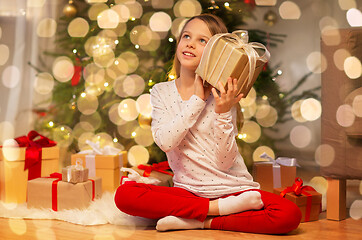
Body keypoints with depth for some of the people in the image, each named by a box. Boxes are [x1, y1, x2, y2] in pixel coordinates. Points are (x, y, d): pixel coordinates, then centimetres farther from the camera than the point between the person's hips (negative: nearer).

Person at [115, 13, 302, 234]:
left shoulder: (222, 96, -5)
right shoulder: (161, 91, 3)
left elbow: (224, 162, -11)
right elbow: (165, 142, -15)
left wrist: (223, 113, -23)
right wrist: (197, 99, -15)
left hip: (233, 188, -1)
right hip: (188, 189, 2)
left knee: (289, 215, -27)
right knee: (125, 194, -25)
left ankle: (198, 221, -16)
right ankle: (221, 208, -18)